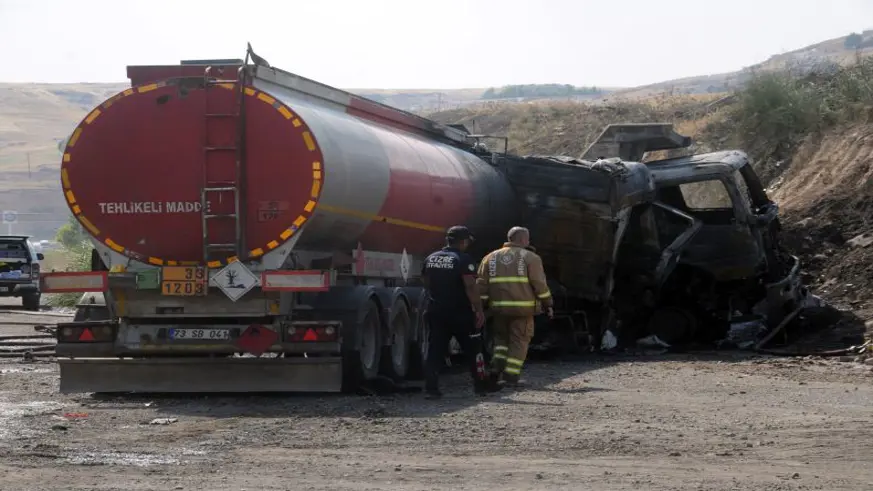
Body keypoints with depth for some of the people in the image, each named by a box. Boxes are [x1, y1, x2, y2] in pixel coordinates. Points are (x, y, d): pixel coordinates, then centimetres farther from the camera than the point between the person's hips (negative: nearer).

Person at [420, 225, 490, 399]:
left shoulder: (430, 259, 8)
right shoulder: (463, 260, -12)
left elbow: (426, 282, 17)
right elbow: (470, 287, -19)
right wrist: (479, 310, -16)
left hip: (436, 311, 5)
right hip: (460, 313, -5)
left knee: (435, 351, 4)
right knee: (473, 350, 9)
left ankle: (431, 388, -4)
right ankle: (481, 386, 15)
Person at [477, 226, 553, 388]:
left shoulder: (491, 258, 12)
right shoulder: (530, 258, 0)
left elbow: (481, 284, 7)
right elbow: (540, 284, -6)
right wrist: (548, 304, 0)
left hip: (499, 307, 4)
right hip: (523, 308, -3)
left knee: (501, 337, 21)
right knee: (519, 341, 4)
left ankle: (497, 366, 3)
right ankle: (511, 376, -1)